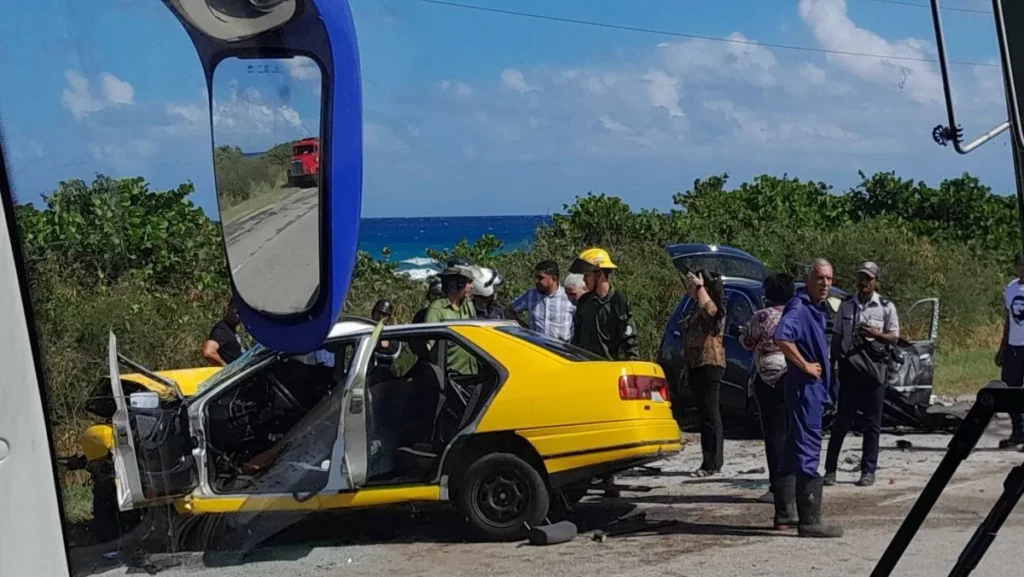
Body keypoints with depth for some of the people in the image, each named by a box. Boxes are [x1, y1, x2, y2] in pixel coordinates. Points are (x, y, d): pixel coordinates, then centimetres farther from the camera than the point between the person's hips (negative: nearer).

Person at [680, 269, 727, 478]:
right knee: (705, 414, 12)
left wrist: (700, 286, -22)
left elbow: (706, 306, -37)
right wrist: (687, 367, 24)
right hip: (697, 366, 10)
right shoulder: (696, 309, 19)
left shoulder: (714, 308, -11)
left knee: (709, 414, -9)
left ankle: (712, 463, -9)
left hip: (709, 365, -10)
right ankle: (713, 461, 17)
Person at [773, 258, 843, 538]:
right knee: (807, 450, -9)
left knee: (795, 450, 15)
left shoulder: (819, 309, 15)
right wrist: (805, 365, -23)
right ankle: (810, 520, -9)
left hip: (814, 387, 10)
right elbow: (782, 337, -32)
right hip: (804, 386, -10)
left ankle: (785, 514, 24)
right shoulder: (799, 307, -15)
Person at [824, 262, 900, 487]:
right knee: (842, 420, 2)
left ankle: (868, 471, 8)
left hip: (874, 368, -1)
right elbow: (837, 336, 13)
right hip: (849, 368, 1)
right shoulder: (846, 305, 9)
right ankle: (830, 469, 5)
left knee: (872, 423, 2)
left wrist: (875, 334, -17)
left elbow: (894, 338, 1)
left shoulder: (886, 307, 2)